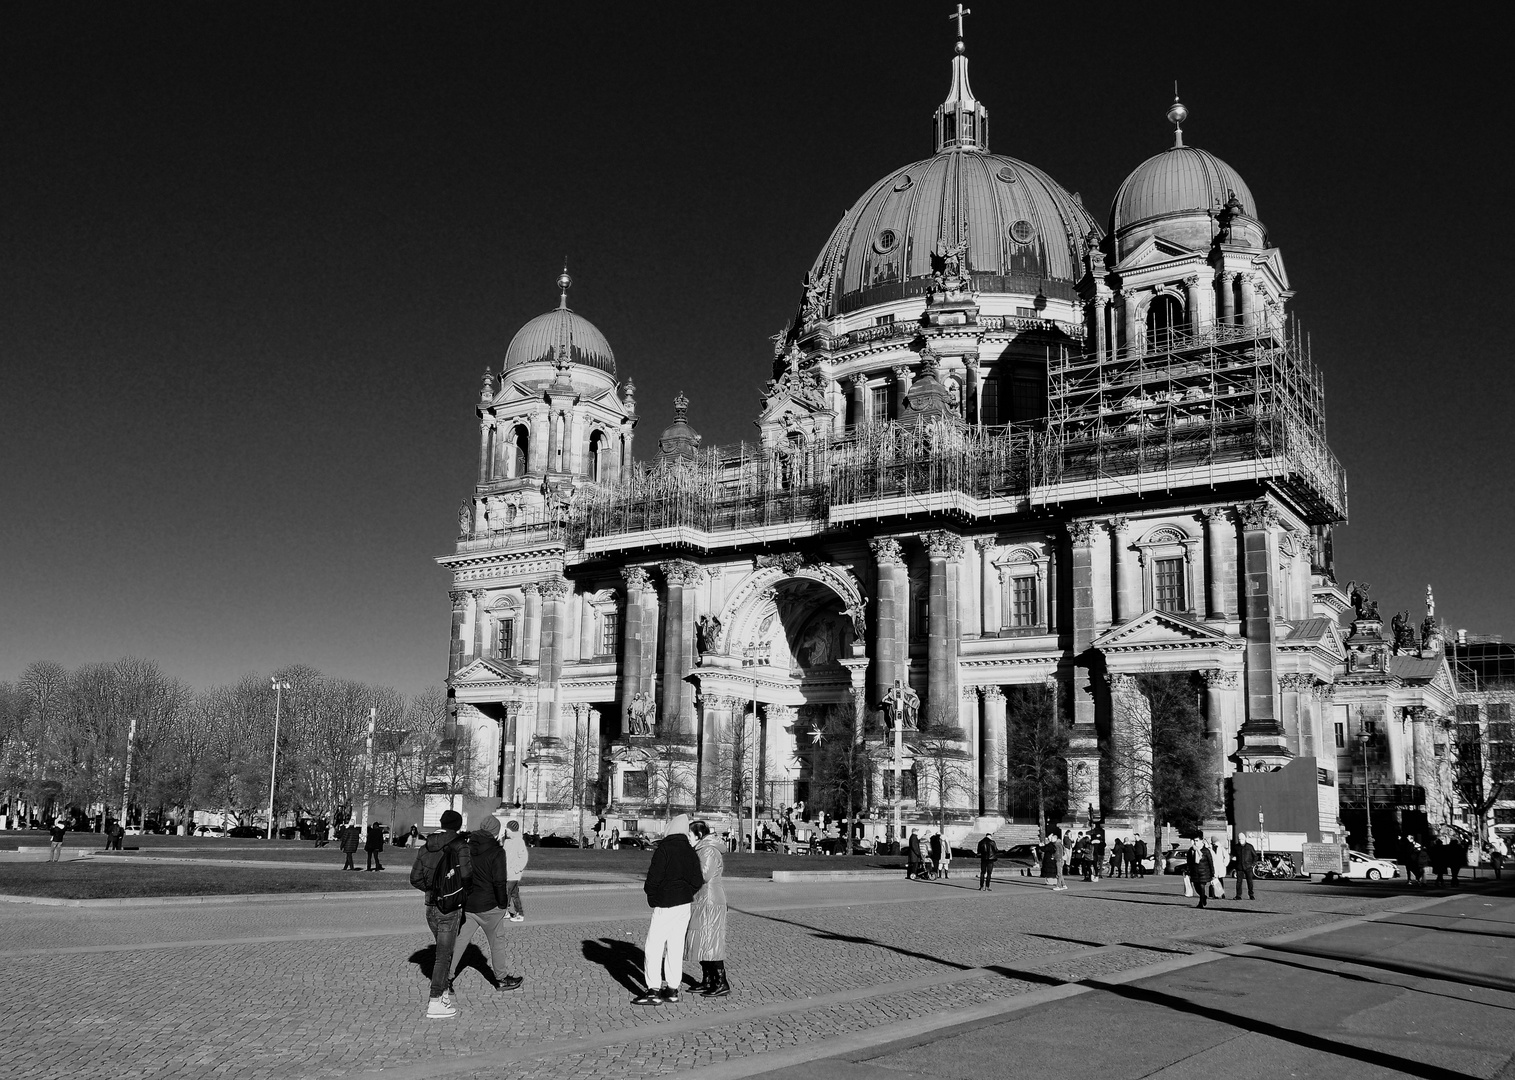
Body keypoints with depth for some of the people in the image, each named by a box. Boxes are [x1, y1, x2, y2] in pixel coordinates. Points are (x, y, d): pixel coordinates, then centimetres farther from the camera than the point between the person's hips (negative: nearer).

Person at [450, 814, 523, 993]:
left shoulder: (467, 848, 3)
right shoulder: (496, 851, -14)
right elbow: (499, 882, -16)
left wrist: (461, 899, 13)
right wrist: (502, 904, -5)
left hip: (467, 904, 5)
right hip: (488, 906, -4)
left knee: (459, 941, 9)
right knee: (496, 942, 10)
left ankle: (447, 977, 5)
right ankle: (501, 978, 21)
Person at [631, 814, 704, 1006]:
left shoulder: (663, 849, -13)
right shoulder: (690, 851, 7)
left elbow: (654, 877, -14)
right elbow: (698, 881, 7)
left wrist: (650, 894, 4)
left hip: (665, 905, -7)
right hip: (685, 904, 7)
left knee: (653, 947, -3)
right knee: (676, 947, 11)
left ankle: (653, 990, -6)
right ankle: (672, 989, 13)